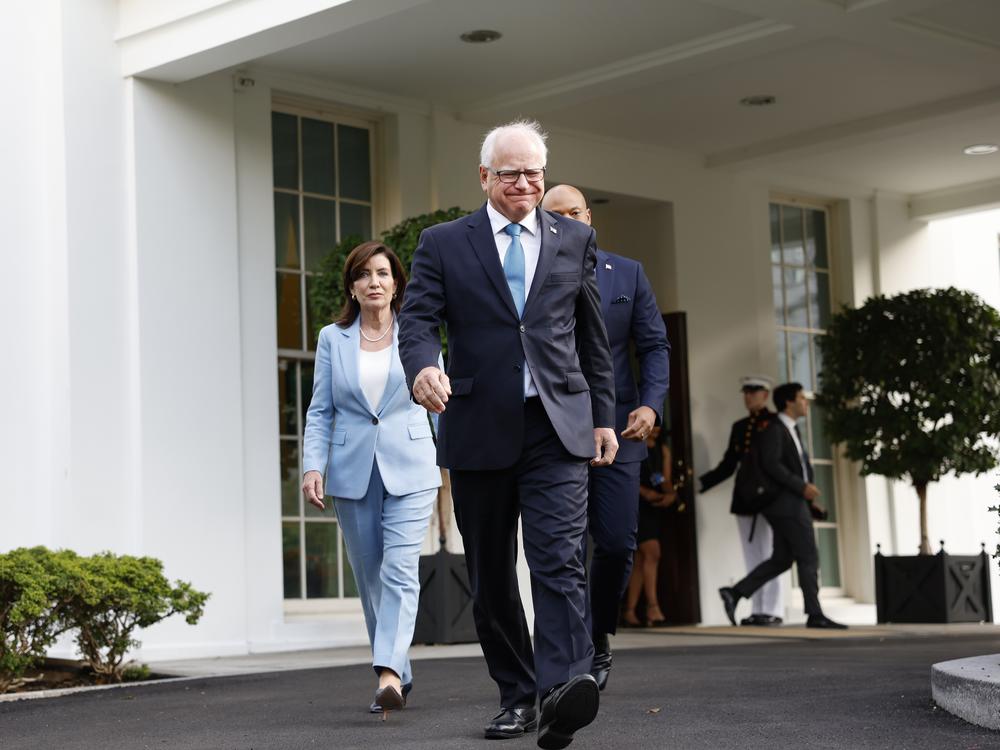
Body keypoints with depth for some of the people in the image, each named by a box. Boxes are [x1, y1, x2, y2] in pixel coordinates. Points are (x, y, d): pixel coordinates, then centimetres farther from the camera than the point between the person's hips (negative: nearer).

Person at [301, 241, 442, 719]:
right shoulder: (333, 339, 7)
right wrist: (313, 466, -8)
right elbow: (320, 411, 6)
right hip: (353, 474, 2)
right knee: (370, 579, 7)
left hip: (409, 472, -2)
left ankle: (389, 675, -25)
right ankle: (399, 676, 18)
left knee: (399, 570, -16)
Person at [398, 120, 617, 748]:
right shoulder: (444, 244, 7)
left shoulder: (575, 239, 12)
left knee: (559, 560, -17)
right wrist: (423, 366, -25)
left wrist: (603, 416, 11)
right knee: (491, 576, 7)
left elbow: (593, 337, 15)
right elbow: (418, 319, -3)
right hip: (479, 430, 1)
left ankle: (563, 689, -28)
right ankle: (517, 696, 19)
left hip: (556, 428, -1)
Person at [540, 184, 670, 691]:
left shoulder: (628, 275, 11)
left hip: (617, 428, 2)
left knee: (617, 544, 0)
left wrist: (651, 403, -6)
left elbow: (654, 346, 9)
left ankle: (599, 636, 24)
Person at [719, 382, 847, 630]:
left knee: (781, 559, 8)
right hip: (787, 504, -10)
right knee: (808, 558, -7)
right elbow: (771, 464, -21)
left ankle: (735, 593, 6)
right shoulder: (775, 430, -11)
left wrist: (808, 486, 6)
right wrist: (802, 486, -22)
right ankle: (815, 615, -3)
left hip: (793, 503, 10)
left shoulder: (791, 430, 20)